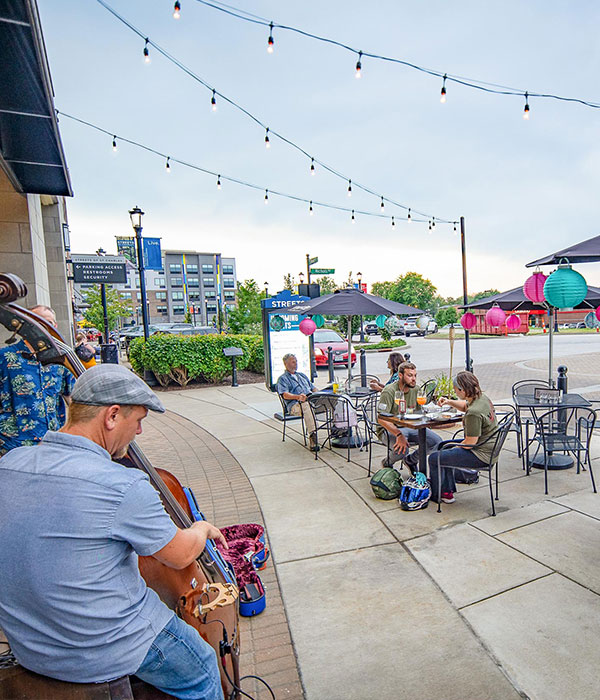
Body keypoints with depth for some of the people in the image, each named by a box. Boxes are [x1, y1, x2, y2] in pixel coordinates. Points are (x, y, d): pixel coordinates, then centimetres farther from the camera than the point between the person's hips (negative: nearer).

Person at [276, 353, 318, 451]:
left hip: (311, 400, 6)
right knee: (307, 406, -41)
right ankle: (312, 436, -48)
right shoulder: (282, 378, 12)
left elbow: (313, 388, 30)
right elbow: (285, 395, -4)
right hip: (295, 405, -6)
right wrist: (298, 397, -24)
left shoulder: (302, 375, 34)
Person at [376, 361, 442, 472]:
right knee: (401, 449, -35)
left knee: (436, 441, -11)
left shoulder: (415, 389, 2)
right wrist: (399, 434, -37)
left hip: (410, 426, 7)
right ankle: (387, 463, 4)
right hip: (389, 429, -6)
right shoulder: (389, 392, -20)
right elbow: (381, 419, -26)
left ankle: (410, 460, 15)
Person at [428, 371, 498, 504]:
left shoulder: (474, 413, -31)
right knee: (443, 445, 25)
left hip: (481, 455, -10)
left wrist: (455, 447, -4)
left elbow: (470, 443, -24)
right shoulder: (482, 397, -1)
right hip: (489, 447, 10)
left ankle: (436, 494, 20)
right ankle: (448, 490, 29)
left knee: (434, 458, -3)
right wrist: (449, 402, 4)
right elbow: (465, 405, 22)